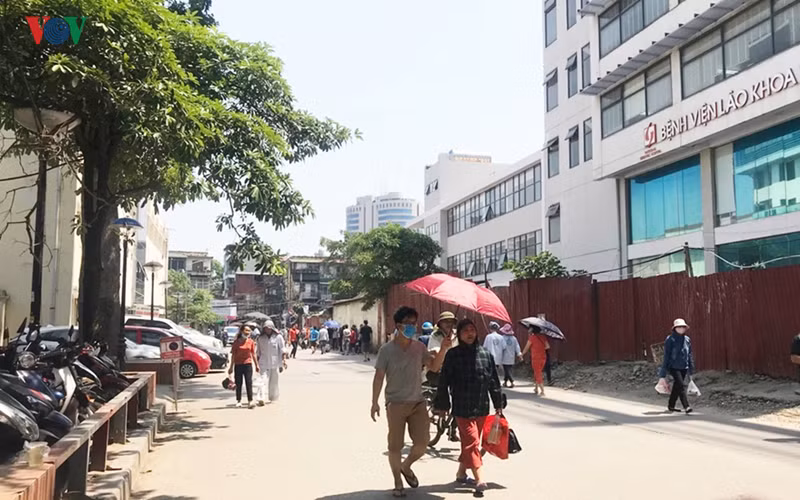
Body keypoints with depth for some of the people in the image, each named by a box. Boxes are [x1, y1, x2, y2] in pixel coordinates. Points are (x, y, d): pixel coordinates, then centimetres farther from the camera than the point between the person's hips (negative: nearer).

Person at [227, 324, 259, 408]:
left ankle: (250, 401, -6)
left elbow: (253, 354, 9)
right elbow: (233, 355, 1)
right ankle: (238, 401, 17)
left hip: (248, 364, 1)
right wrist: (231, 367, 0)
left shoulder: (251, 342, 3)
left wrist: (256, 365, 10)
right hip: (238, 365, 0)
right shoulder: (236, 342, -2)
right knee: (238, 384, 7)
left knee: (249, 383, -5)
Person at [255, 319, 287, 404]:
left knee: (274, 382, 10)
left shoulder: (278, 337, 0)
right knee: (263, 380, -13)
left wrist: (284, 360, -7)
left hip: (275, 363, 0)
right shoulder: (260, 338, 5)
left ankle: (273, 398, 25)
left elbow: (282, 350, 1)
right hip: (264, 363, 0)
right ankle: (261, 399, -20)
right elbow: (258, 353, 11)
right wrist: (257, 364, 10)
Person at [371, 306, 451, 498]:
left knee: (422, 442, -2)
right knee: (395, 446, 3)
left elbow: (434, 365, 1)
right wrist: (375, 403, -9)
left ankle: (406, 466, 28)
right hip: (395, 403, -3)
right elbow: (379, 377, -5)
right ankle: (398, 482, 22)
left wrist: (443, 350, -16)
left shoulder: (419, 347, 5)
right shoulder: (387, 349, -7)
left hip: (417, 402, 3)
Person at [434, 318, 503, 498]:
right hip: (462, 408, -4)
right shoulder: (453, 355, -5)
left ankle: (461, 473, 30)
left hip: (482, 408, 4)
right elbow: (444, 381, -3)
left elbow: (494, 381, 9)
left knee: (470, 442, 14)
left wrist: (498, 405, 9)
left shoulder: (486, 354, 5)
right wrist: (441, 405, -3)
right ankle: (479, 479, -8)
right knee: (471, 442, -8)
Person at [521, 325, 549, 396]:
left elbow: (526, 348, -3)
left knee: (538, 374, 2)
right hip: (543, 357, 6)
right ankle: (536, 388, 27)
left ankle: (542, 391, -5)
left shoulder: (532, 337, -10)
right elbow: (548, 346, 1)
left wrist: (522, 354, 12)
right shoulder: (542, 336, 5)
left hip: (536, 358, -6)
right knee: (537, 373, 21)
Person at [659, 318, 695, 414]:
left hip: (684, 368, 6)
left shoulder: (687, 339, 7)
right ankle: (686, 407, -16)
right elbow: (666, 355, -8)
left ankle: (671, 406, 26)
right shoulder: (670, 339, -9)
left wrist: (691, 370, 13)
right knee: (681, 385, -14)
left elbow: (690, 355, 14)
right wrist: (663, 371, -8)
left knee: (677, 386, 13)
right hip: (674, 367, -6)